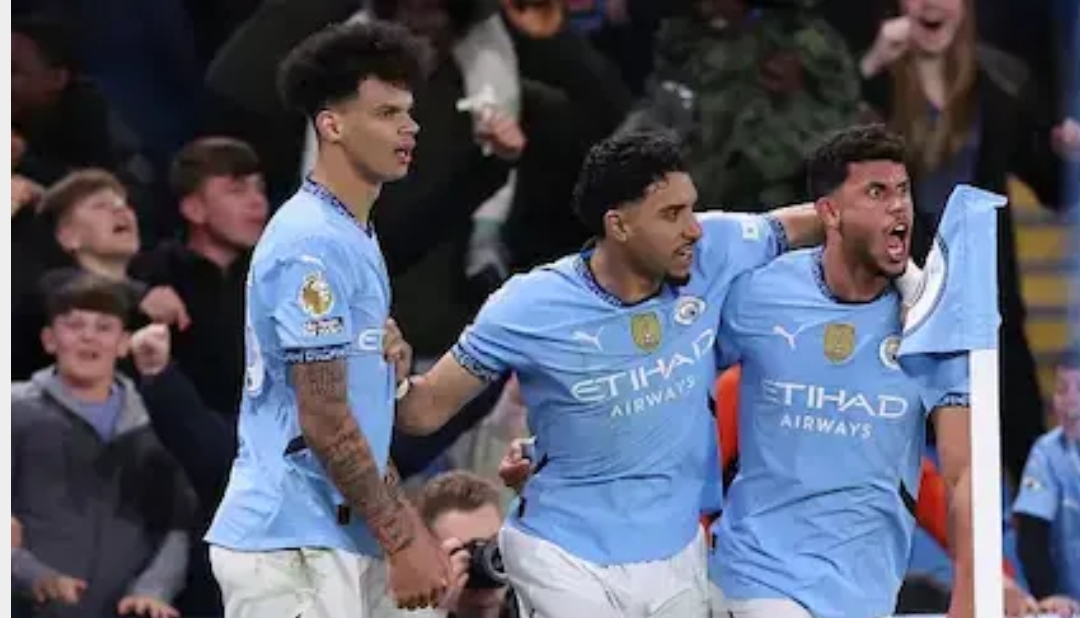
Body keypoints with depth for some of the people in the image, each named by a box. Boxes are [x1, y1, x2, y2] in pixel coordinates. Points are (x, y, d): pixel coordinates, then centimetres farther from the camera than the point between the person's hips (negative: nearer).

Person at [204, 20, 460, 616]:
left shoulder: (353, 238, 15)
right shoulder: (313, 243, -15)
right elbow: (324, 420, -18)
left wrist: (408, 526, 18)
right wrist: (401, 541, -15)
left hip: (335, 539, 10)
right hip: (293, 547, -10)